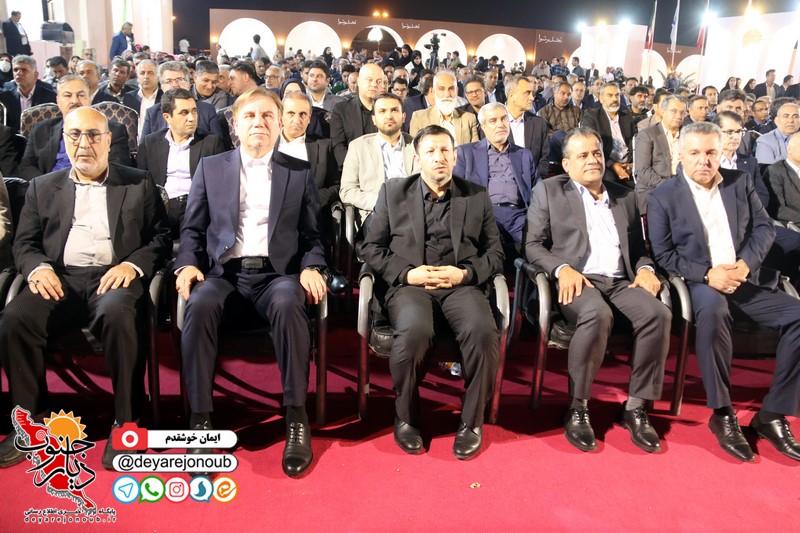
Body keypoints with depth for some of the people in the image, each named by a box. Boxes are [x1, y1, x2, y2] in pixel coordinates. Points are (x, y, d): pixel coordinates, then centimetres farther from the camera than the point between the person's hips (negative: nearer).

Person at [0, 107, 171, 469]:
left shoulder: (139, 184, 14)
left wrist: (133, 265, -12)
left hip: (114, 277, -3)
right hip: (60, 279, 3)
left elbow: (161, 237, 7)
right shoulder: (43, 187, 20)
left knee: (117, 314, -37)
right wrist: (37, 267, -8)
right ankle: (31, 418, -6)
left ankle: (126, 421, -22)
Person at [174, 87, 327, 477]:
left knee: (288, 304, -36)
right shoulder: (209, 168, 17)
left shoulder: (300, 173, 15)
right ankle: (200, 419, -23)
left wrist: (311, 268, -9)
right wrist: (188, 264, -5)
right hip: (224, 273, 1)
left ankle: (296, 418, -24)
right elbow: (192, 229, 14)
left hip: (277, 273, -1)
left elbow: (312, 234, 11)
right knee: (199, 304, -33)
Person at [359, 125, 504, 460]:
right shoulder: (393, 192, 12)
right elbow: (371, 248, 8)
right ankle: (406, 416, -7)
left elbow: (494, 253, 12)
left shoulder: (477, 197, 15)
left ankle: (472, 420, -7)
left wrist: (464, 273, -8)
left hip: (461, 285, 1)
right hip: (410, 285, -1)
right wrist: (407, 273, -9)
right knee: (414, 331, -34)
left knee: (483, 331, -31)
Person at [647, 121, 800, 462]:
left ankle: (772, 415, -6)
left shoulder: (740, 182, 12)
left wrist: (745, 264, -11)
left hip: (747, 278, 5)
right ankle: (722, 413, -24)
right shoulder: (662, 197, 0)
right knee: (713, 310, -38)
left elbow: (765, 228, 9)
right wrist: (707, 275, -17)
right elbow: (663, 254, -4)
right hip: (700, 283, -5)